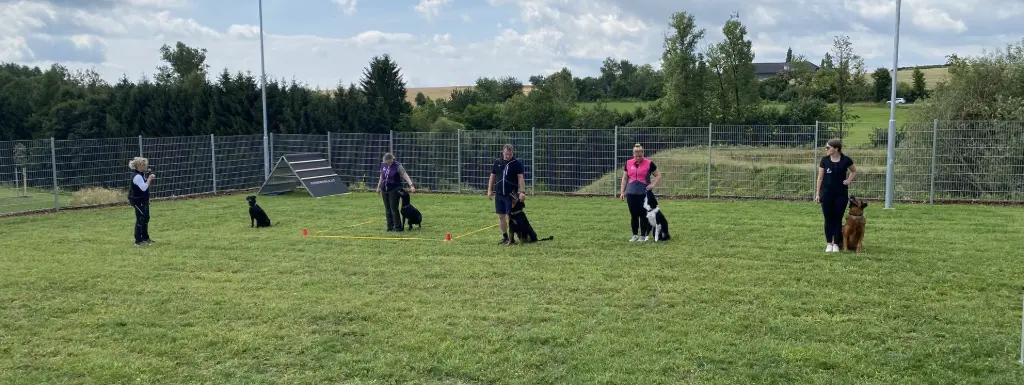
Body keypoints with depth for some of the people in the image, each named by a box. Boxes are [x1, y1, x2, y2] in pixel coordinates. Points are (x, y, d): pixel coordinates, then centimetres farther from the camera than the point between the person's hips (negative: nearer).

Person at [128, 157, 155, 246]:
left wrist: (150, 179, 0)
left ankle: (145, 237, 29)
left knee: (146, 218, 16)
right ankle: (138, 241, -2)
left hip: (143, 200, 10)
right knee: (140, 219, -7)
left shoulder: (142, 174, 9)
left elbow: (147, 185, 15)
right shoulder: (137, 176, -21)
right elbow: (143, 188, -27)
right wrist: (149, 178, -21)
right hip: (137, 201, -10)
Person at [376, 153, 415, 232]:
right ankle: (390, 227, 15)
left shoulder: (397, 166, -13)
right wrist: (378, 187, 24)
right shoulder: (383, 165, 4)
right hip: (384, 190, 6)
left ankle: (398, 227, 0)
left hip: (394, 190, -6)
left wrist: (411, 185, -32)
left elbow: (405, 175, -21)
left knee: (394, 209, -8)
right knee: (387, 209, 8)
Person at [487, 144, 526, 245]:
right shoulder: (497, 163, 10)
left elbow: (521, 178, -10)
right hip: (499, 194, 5)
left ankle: (511, 238, 1)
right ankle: (505, 237, 17)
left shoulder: (517, 164, -3)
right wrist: (489, 190, 9)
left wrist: (522, 192, -19)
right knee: (501, 216, 7)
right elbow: (492, 177, 15)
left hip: (511, 194, -5)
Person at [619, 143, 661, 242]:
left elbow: (658, 175, 5)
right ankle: (635, 235, 16)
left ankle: (643, 235, 10)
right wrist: (622, 191, 8)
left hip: (644, 193, -3)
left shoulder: (649, 163, -2)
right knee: (633, 215, 7)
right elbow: (624, 178, 13)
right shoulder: (628, 163, 7)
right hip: (631, 193, 3)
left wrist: (653, 184, -11)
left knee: (643, 215, 0)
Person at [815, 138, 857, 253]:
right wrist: (817, 193, 1)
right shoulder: (824, 160, -1)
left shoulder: (846, 160, -3)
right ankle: (829, 244, 12)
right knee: (828, 219, 4)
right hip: (826, 193, 1)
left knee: (838, 219, 3)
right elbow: (820, 177, 3)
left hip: (841, 194, -1)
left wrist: (849, 180, -1)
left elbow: (854, 171, 16)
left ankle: (836, 244, 11)